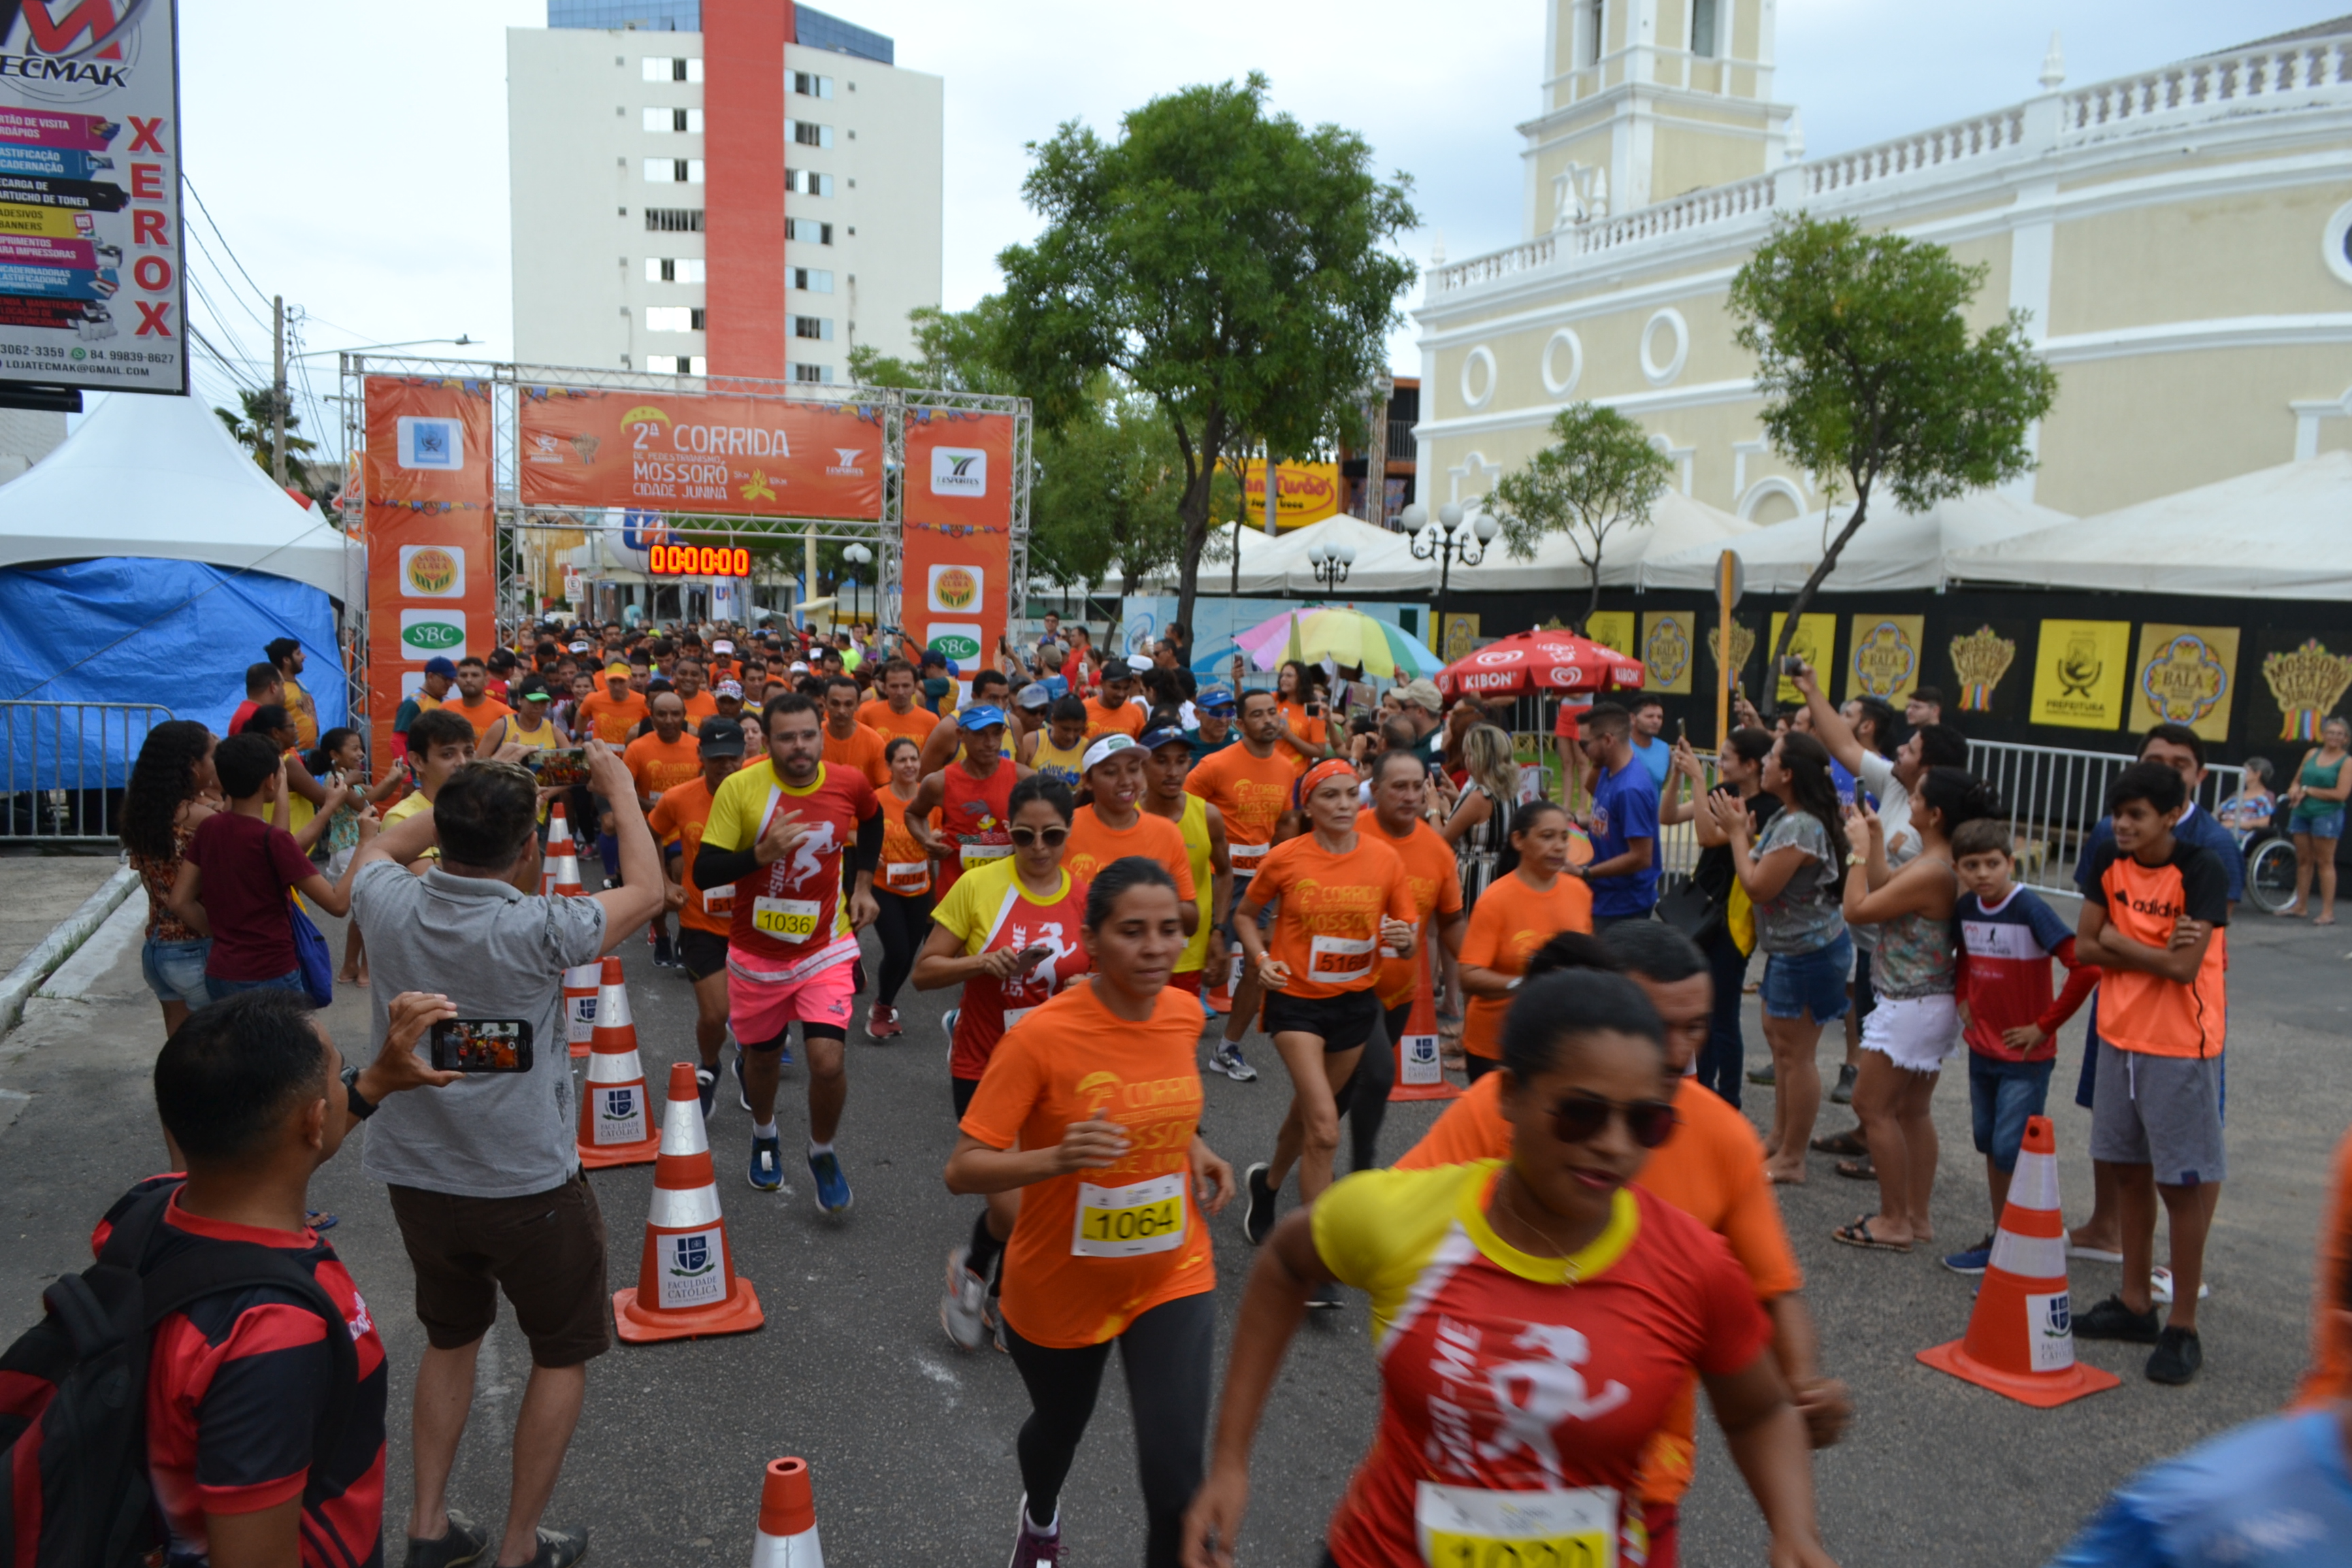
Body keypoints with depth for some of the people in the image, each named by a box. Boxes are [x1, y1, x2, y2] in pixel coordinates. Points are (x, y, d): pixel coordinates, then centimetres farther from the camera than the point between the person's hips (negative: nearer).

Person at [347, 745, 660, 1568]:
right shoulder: (534, 929, -26)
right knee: (564, 1353, 16)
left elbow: (377, 849, 13)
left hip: (416, 1178, 5)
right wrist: (620, 789, 3)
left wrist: (465, 799, 11)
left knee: (450, 1338, 27)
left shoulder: (390, 906, -13)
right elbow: (647, 890, -8)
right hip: (528, 1185, -5)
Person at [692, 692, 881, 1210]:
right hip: (758, 951, 0)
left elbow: (872, 819, 15)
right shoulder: (740, 789, -17)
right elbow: (703, 873, -18)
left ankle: (823, 1154, 15)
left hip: (825, 948, 0)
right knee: (762, 1056, 18)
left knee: (827, 1061, -15)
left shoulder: (850, 785, -10)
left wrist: (862, 883, 9)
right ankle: (764, 1136, 52)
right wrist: (761, 853, -33)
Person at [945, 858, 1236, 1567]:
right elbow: (962, 1170, -24)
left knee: (1176, 1478, -12)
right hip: (1060, 1288, -2)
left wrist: (1195, 1147, -3)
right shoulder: (1041, 1035, -25)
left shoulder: (1184, 1014, -9)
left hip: (1171, 1277, 2)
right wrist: (1059, 1156, -41)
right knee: (1059, 1427, 27)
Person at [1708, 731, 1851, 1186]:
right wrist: (1745, 832, -3)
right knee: (1777, 1037, 21)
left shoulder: (1800, 828, -25)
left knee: (1795, 1053, -1)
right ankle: (1780, 1139, 34)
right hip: (1791, 948, 11)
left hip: (1808, 953, -11)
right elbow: (1765, 873, 8)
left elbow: (1757, 888, -23)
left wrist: (1737, 833, -14)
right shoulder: (1786, 818, 7)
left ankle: (1791, 1161, 11)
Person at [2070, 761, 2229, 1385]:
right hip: (2120, 1036, 6)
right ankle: (2135, 1303, 28)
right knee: (2127, 1170, 14)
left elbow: (2185, 967, -23)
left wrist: (2118, 942, -10)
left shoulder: (2201, 872, -16)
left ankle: (2183, 1328, 11)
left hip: (2180, 1047, -6)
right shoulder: (2109, 862, 1)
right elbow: (2084, 947, 0)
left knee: (2180, 1183, 0)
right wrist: (2154, 951, -13)